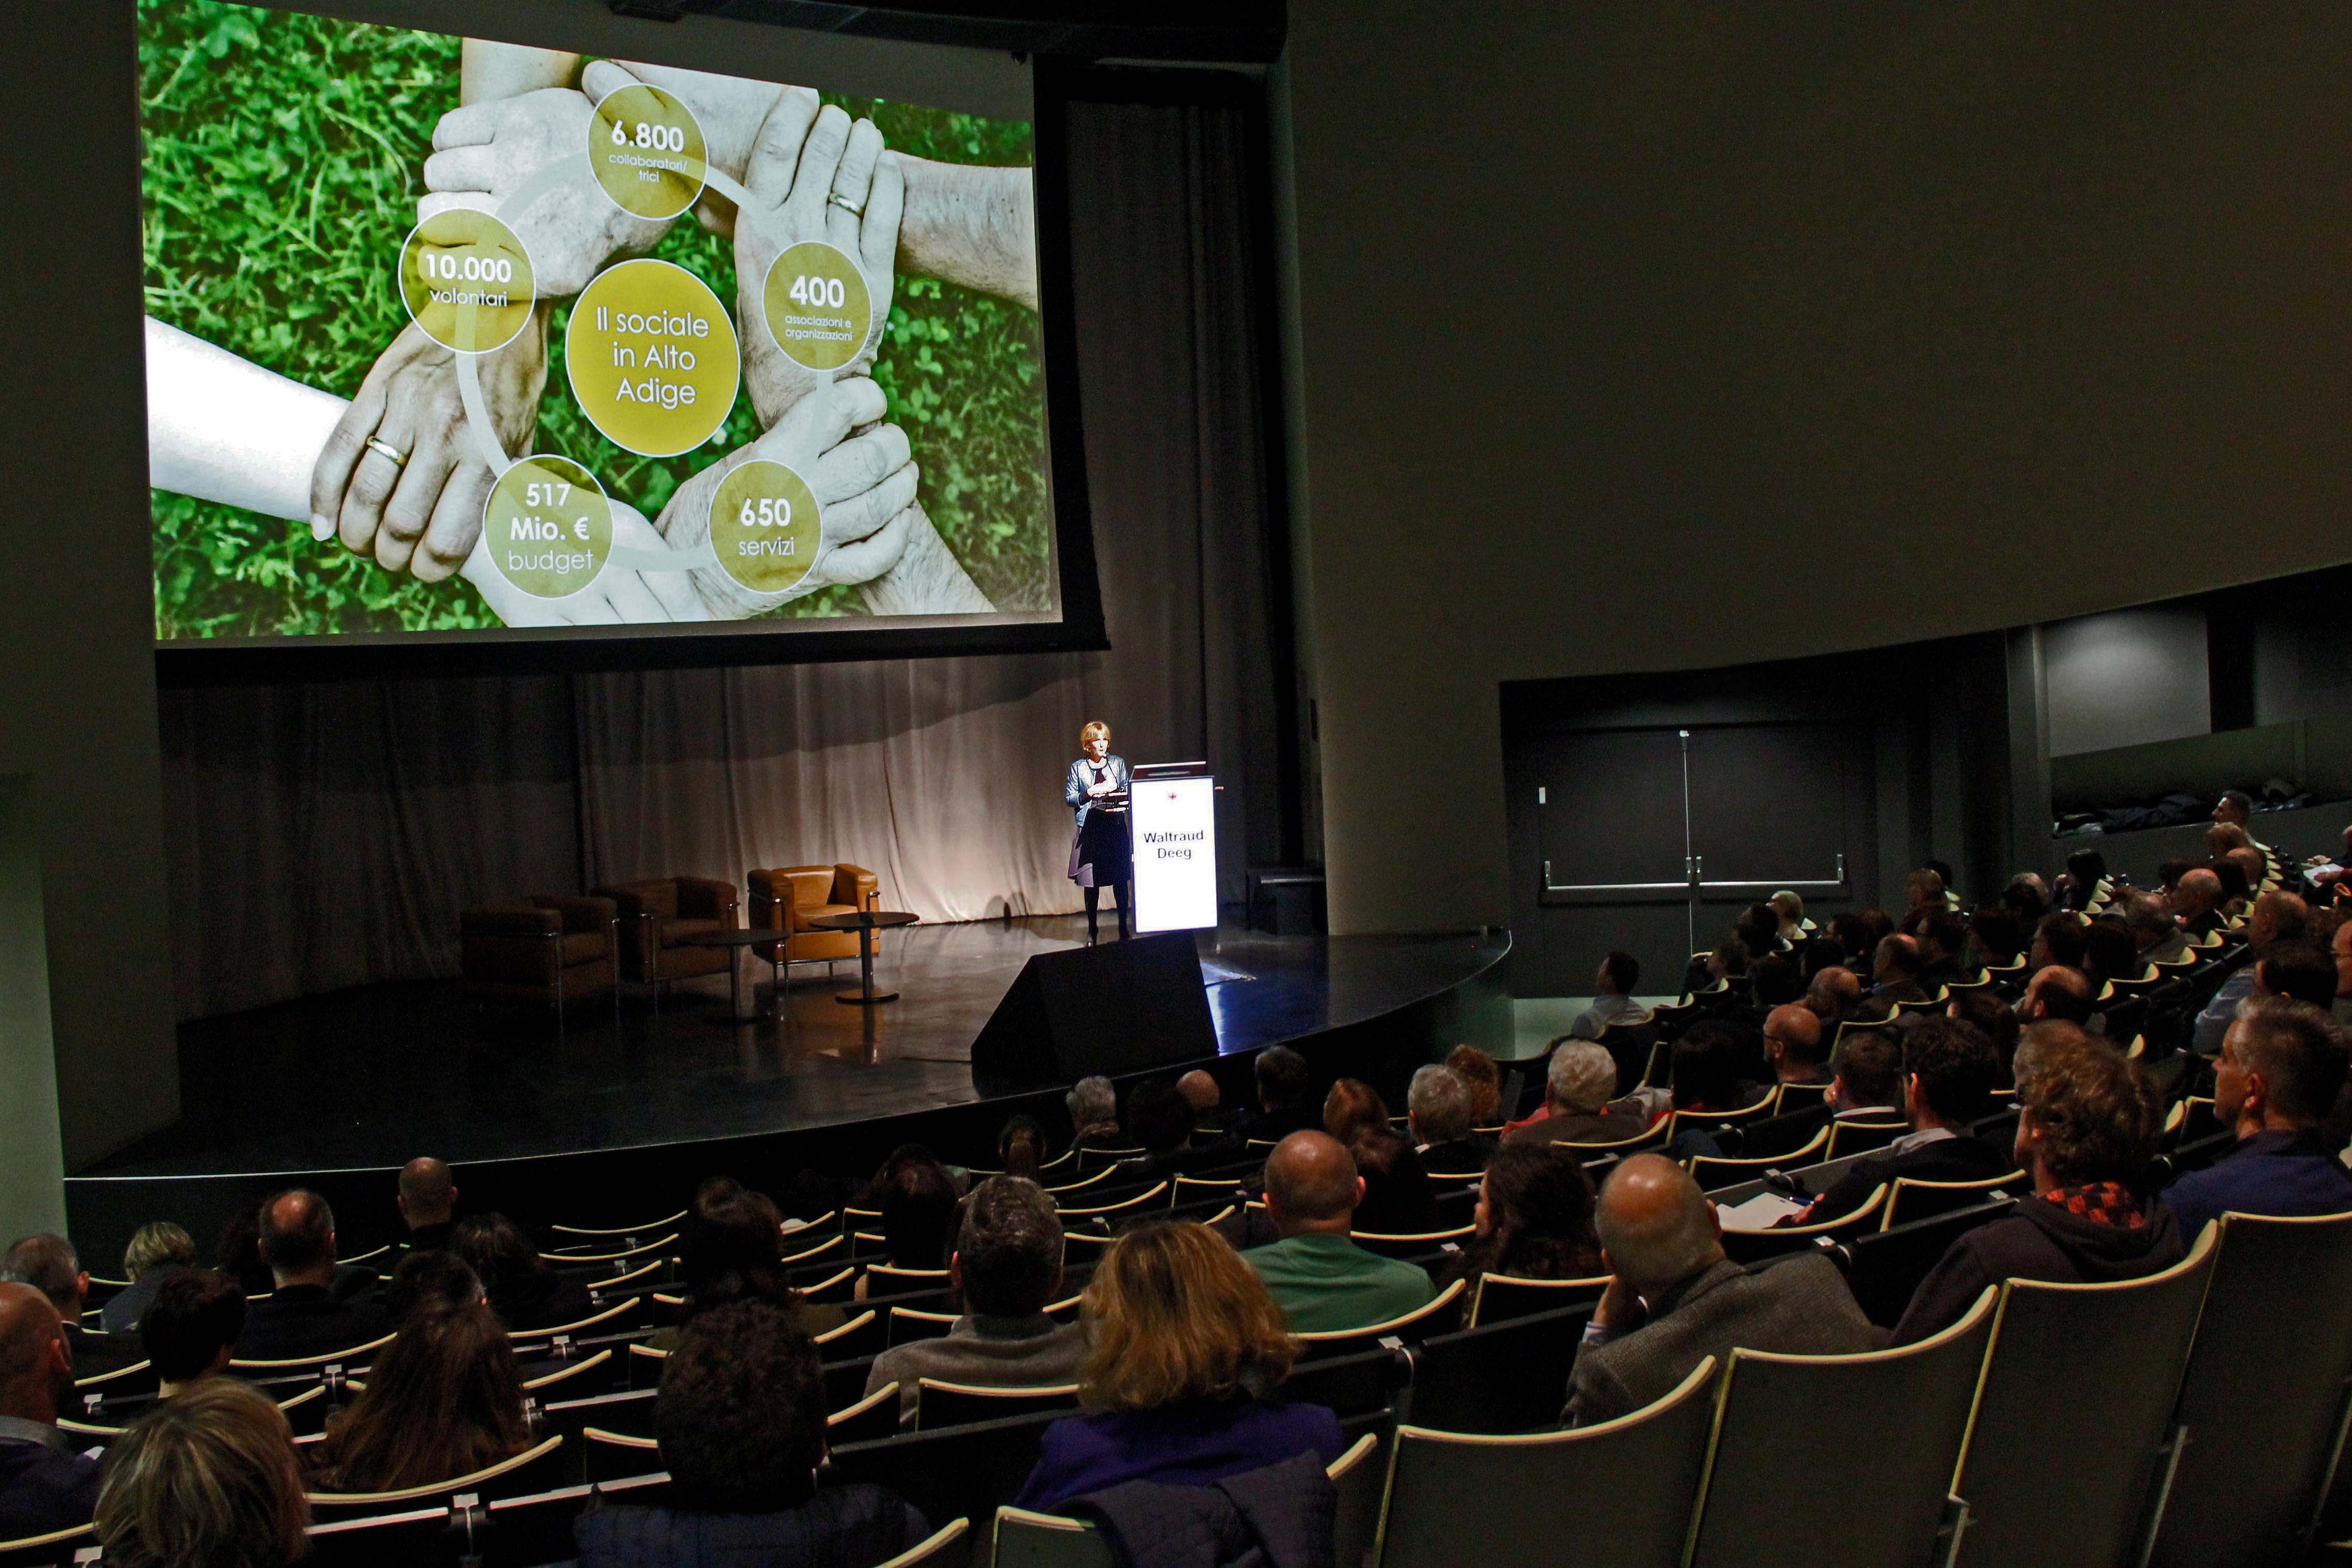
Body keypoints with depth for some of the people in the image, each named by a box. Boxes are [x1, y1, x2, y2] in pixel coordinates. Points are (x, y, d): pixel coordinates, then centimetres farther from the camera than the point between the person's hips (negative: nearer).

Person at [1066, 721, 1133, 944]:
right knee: (1091, 882, 2)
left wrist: (1123, 804, -11)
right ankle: (1092, 929, 11)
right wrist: (1088, 794, -12)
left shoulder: (1118, 763, 7)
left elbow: (1129, 792, 9)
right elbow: (1069, 798, 5)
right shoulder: (1077, 767, 4)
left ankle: (1123, 926, 10)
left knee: (1120, 879, 1)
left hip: (1115, 827, 1)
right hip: (1089, 830, -1)